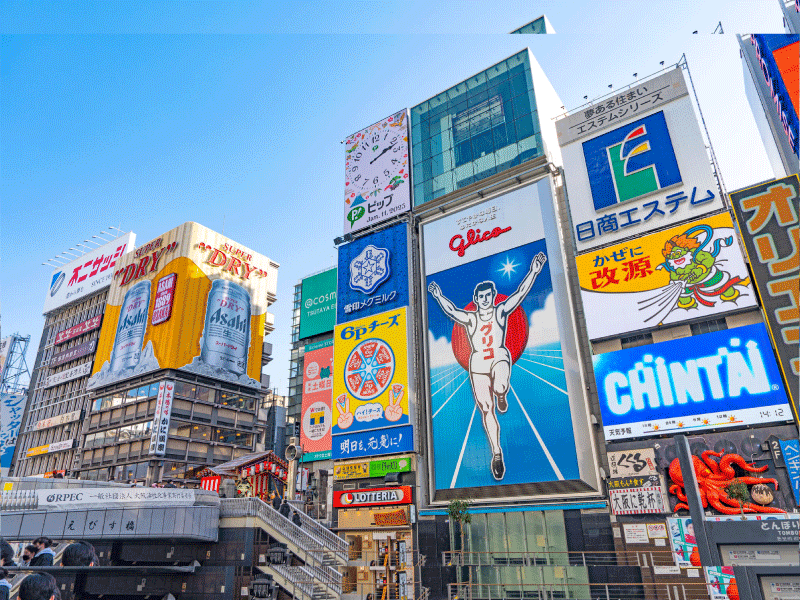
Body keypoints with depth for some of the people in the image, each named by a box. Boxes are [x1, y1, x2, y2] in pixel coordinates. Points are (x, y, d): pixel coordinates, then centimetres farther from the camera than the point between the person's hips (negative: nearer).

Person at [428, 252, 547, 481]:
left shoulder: (501, 311, 5)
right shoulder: (469, 318, 6)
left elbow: (520, 294, -5)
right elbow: (451, 311, -8)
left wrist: (533, 272, -14)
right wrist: (439, 296, -19)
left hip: (499, 357, -1)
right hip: (478, 363, 1)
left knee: (500, 387, -35)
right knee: (486, 409, 0)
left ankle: (501, 396, 6)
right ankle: (496, 452, 14)